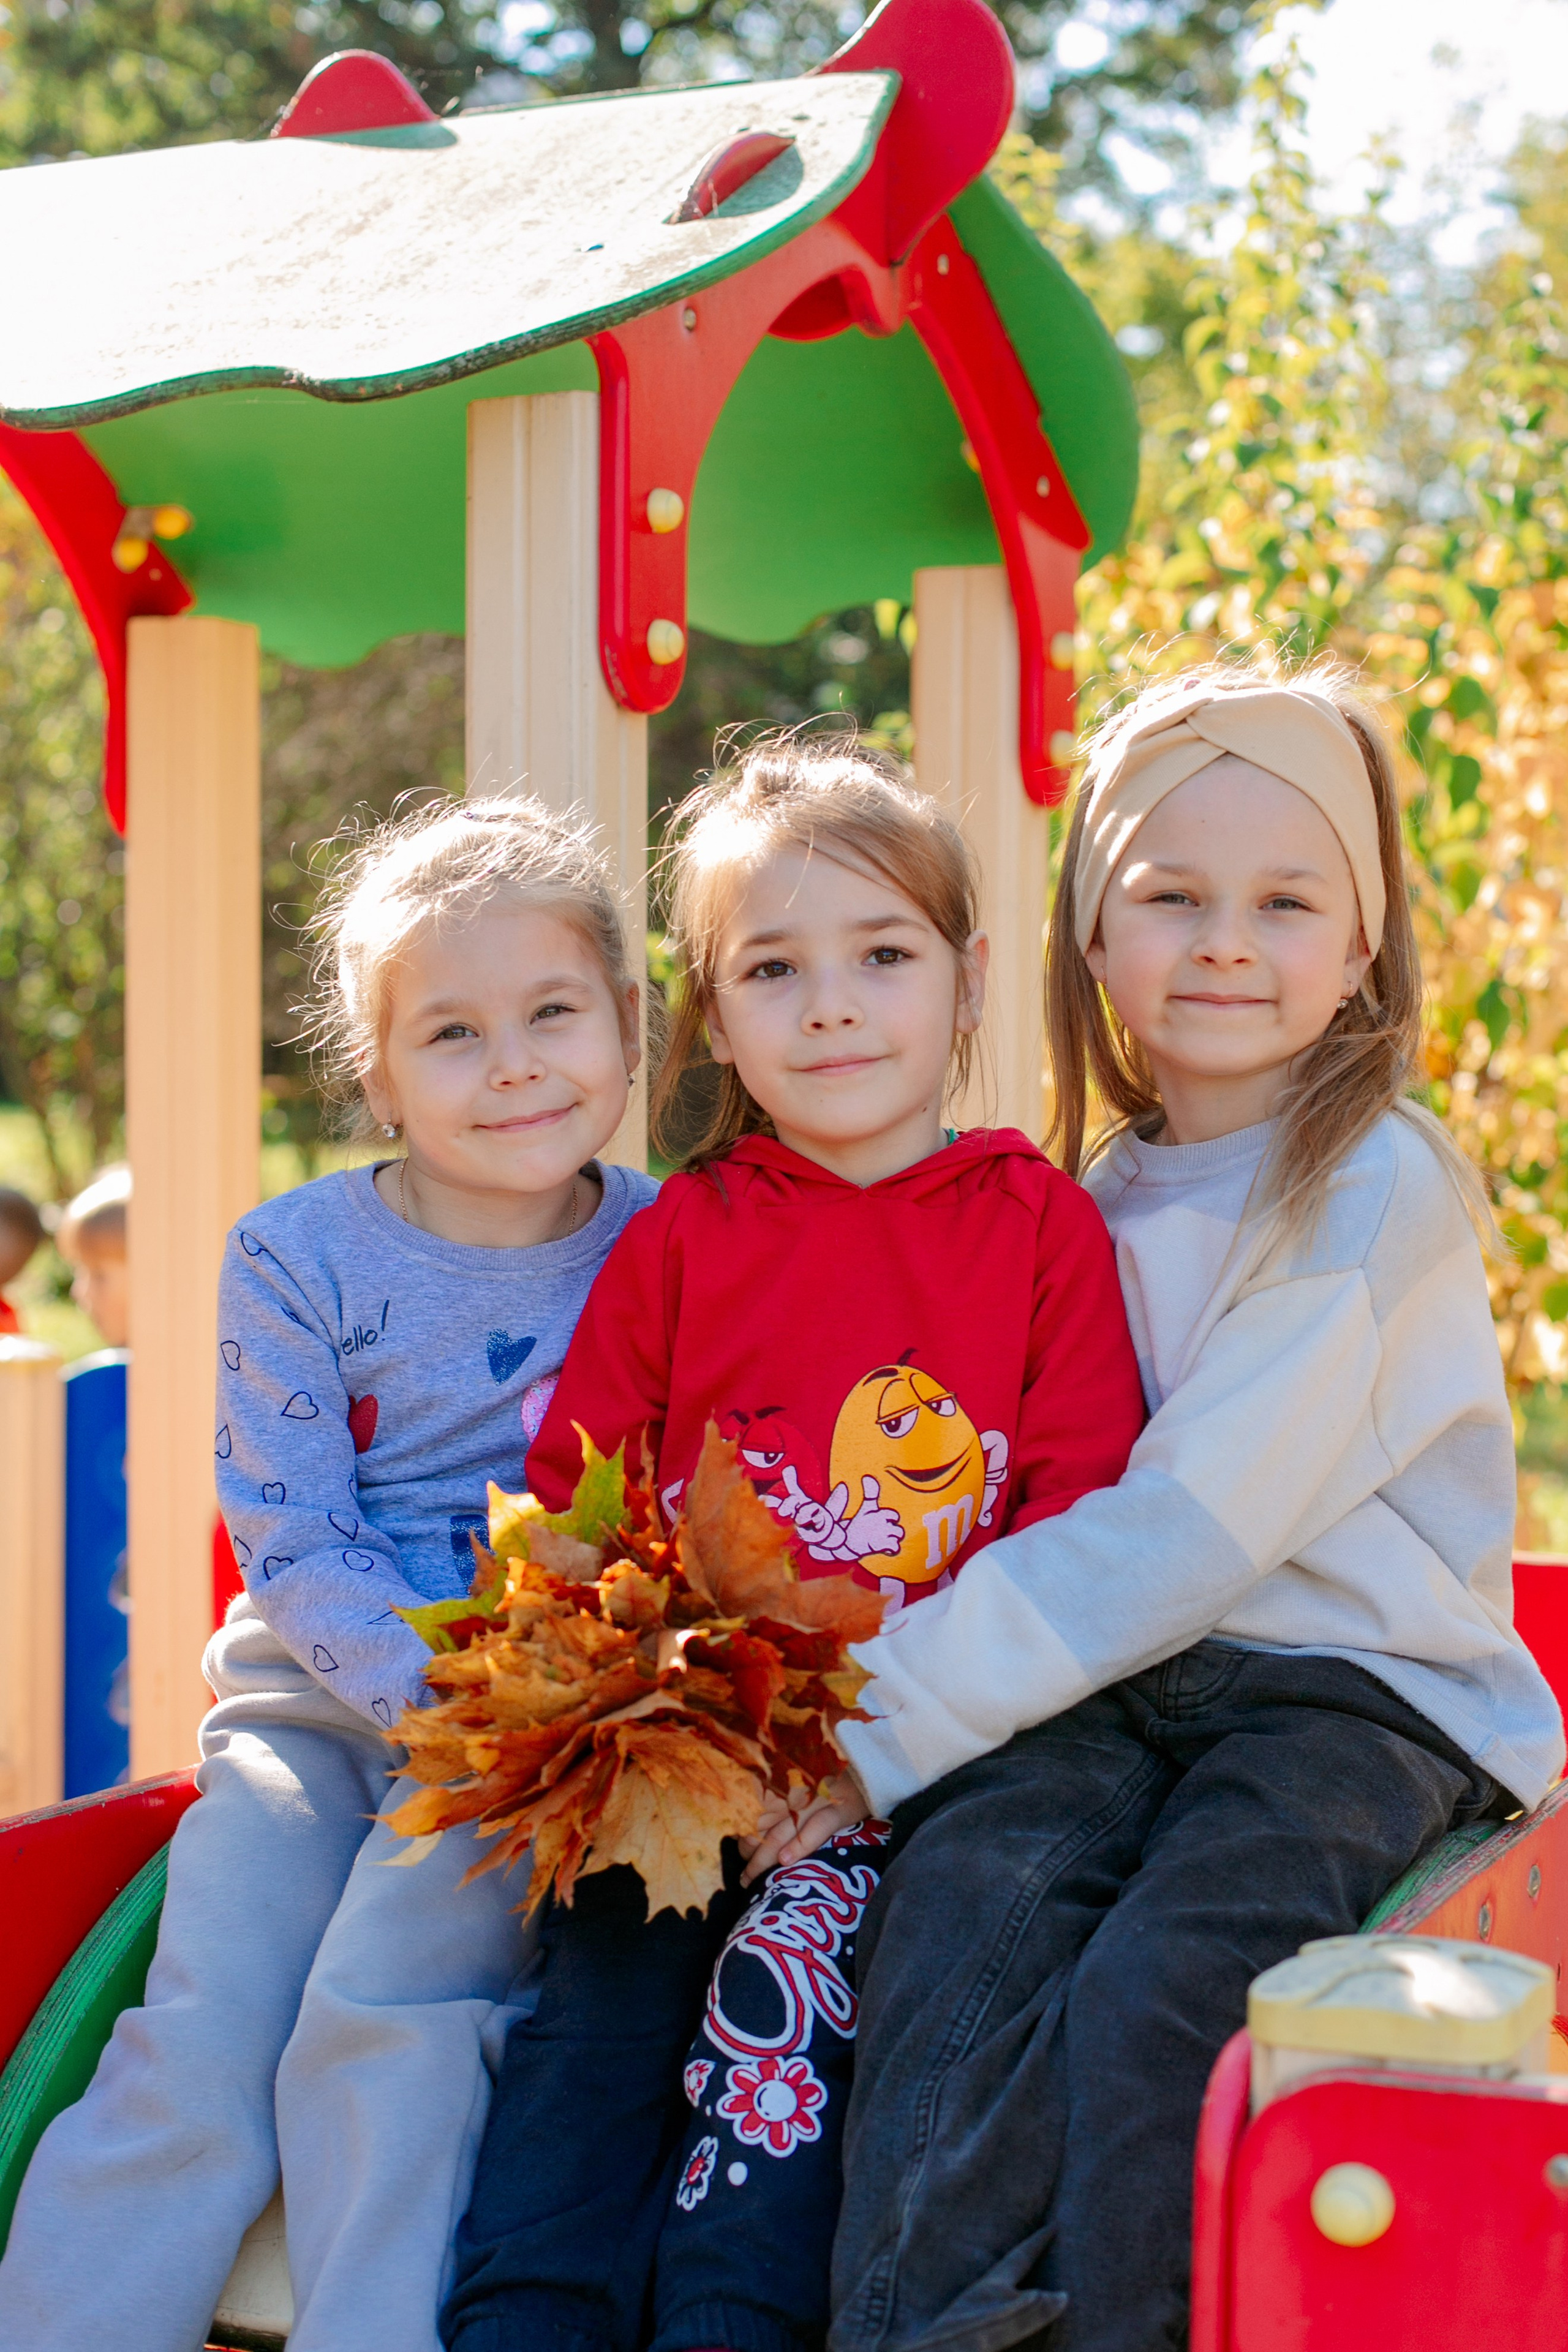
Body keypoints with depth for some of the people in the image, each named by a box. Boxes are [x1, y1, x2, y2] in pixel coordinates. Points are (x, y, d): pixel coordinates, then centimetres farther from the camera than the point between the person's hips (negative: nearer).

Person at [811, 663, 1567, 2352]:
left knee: (1152, 1984, -30)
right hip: (1121, 1674, 5)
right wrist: (891, 1686, -3)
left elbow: (1193, 1528, -15)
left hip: (1357, 1689, -5)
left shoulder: (1380, 1183, -7)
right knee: (961, 1894, -25)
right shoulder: (1097, 1200, 15)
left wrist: (883, 1716, -18)